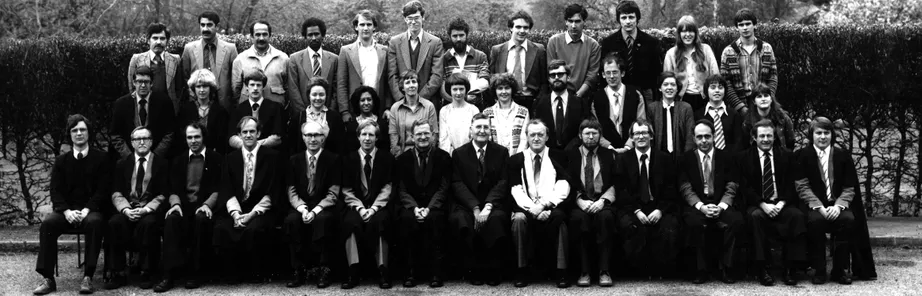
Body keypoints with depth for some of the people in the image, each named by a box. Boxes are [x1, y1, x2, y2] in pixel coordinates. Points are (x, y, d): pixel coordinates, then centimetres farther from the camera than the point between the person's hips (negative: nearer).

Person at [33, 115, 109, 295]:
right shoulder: (61, 161, 13)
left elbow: (103, 190, -2)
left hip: (91, 211, -2)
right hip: (66, 211, 3)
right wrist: (67, 211, -15)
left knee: (95, 222, -37)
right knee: (47, 223, -29)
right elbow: (55, 191, 5)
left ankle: (88, 277, -33)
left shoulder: (101, 158, 5)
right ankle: (48, 278, -26)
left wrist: (87, 210, -18)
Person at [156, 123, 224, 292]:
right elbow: (173, 189, 10)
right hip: (184, 205, 2)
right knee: (172, 219, -32)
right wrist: (176, 203, -13)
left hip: (205, 206, -2)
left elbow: (218, 189, -1)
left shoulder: (216, 159, 8)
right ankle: (170, 274, -35)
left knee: (201, 218, -37)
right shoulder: (178, 161, 18)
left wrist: (207, 204, -20)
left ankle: (194, 273, -27)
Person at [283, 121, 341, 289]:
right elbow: (291, 191, 4)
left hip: (324, 208, -2)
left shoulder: (334, 159, 2)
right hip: (301, 207, 3)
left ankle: (322, 270, -25)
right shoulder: (294, 160, 11)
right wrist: (303, 209, -16)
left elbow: (333, 193, -6)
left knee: (323, 220, -36)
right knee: (291, 221, -30)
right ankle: (299, 270, -22)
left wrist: (315, 211, -20)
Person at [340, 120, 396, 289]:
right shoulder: (349, 159, 9)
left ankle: (382, 271, -31)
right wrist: (360, 208, -12)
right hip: (355, 205, 1)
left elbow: (387, 187, 0)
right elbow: (347, 190, 4)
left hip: (378, 205, -1)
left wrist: (373, 208, -14)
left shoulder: (386, 158, 7)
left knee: (378, 221, -34)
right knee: (352, 222, -32)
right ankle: (353, 272, -31)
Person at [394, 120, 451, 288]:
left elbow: (443, 188, -3)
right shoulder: (403, 159, 9)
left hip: (435, 207, -1)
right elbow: (402, 189, 2)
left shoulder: (443, 157, 5)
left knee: (435, 218, -34)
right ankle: (411, 270, -24)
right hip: (411, 206, 1)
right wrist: (415, 208, -17)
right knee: (407, 218, -33)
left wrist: (429, 208, -19)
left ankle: (435, 271, -27)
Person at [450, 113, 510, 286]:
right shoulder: (459, 154, 9)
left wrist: (488, 206, -16)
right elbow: (457, 184, -1)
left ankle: (493, 271, -17)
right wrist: (475, 207, -16)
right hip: (466, 205, 0)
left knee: (497, 219, -33)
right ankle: (473, 270, -18)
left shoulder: (501, 152, 9)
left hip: (493, 205, 0)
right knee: (459, 219, -32)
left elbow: (504, 182, 0)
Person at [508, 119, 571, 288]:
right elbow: (516, 190, 0)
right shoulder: (515, 160, 12)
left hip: (552, 207, 0)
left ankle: (560, 271, -27)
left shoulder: (558, 157, 11)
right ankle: (522, 270, -20)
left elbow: (563, 188, -2)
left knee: (559, 217, -34)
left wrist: (543, 204, -16)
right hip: (526, 208, 1)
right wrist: (532, 208, -17)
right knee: (519, 218, -33)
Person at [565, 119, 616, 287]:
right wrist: (579, 200, -14)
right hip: (579, 202, 0)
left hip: (602, 201, 0)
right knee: (578, 217, -35)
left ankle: (604, 271, -30)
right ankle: (584, 271, -28)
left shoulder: (609, 155, 15)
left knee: (605, 216, -34)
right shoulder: (571, 155, 12)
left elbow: (614, 184, 5)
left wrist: (603, 200, -13)